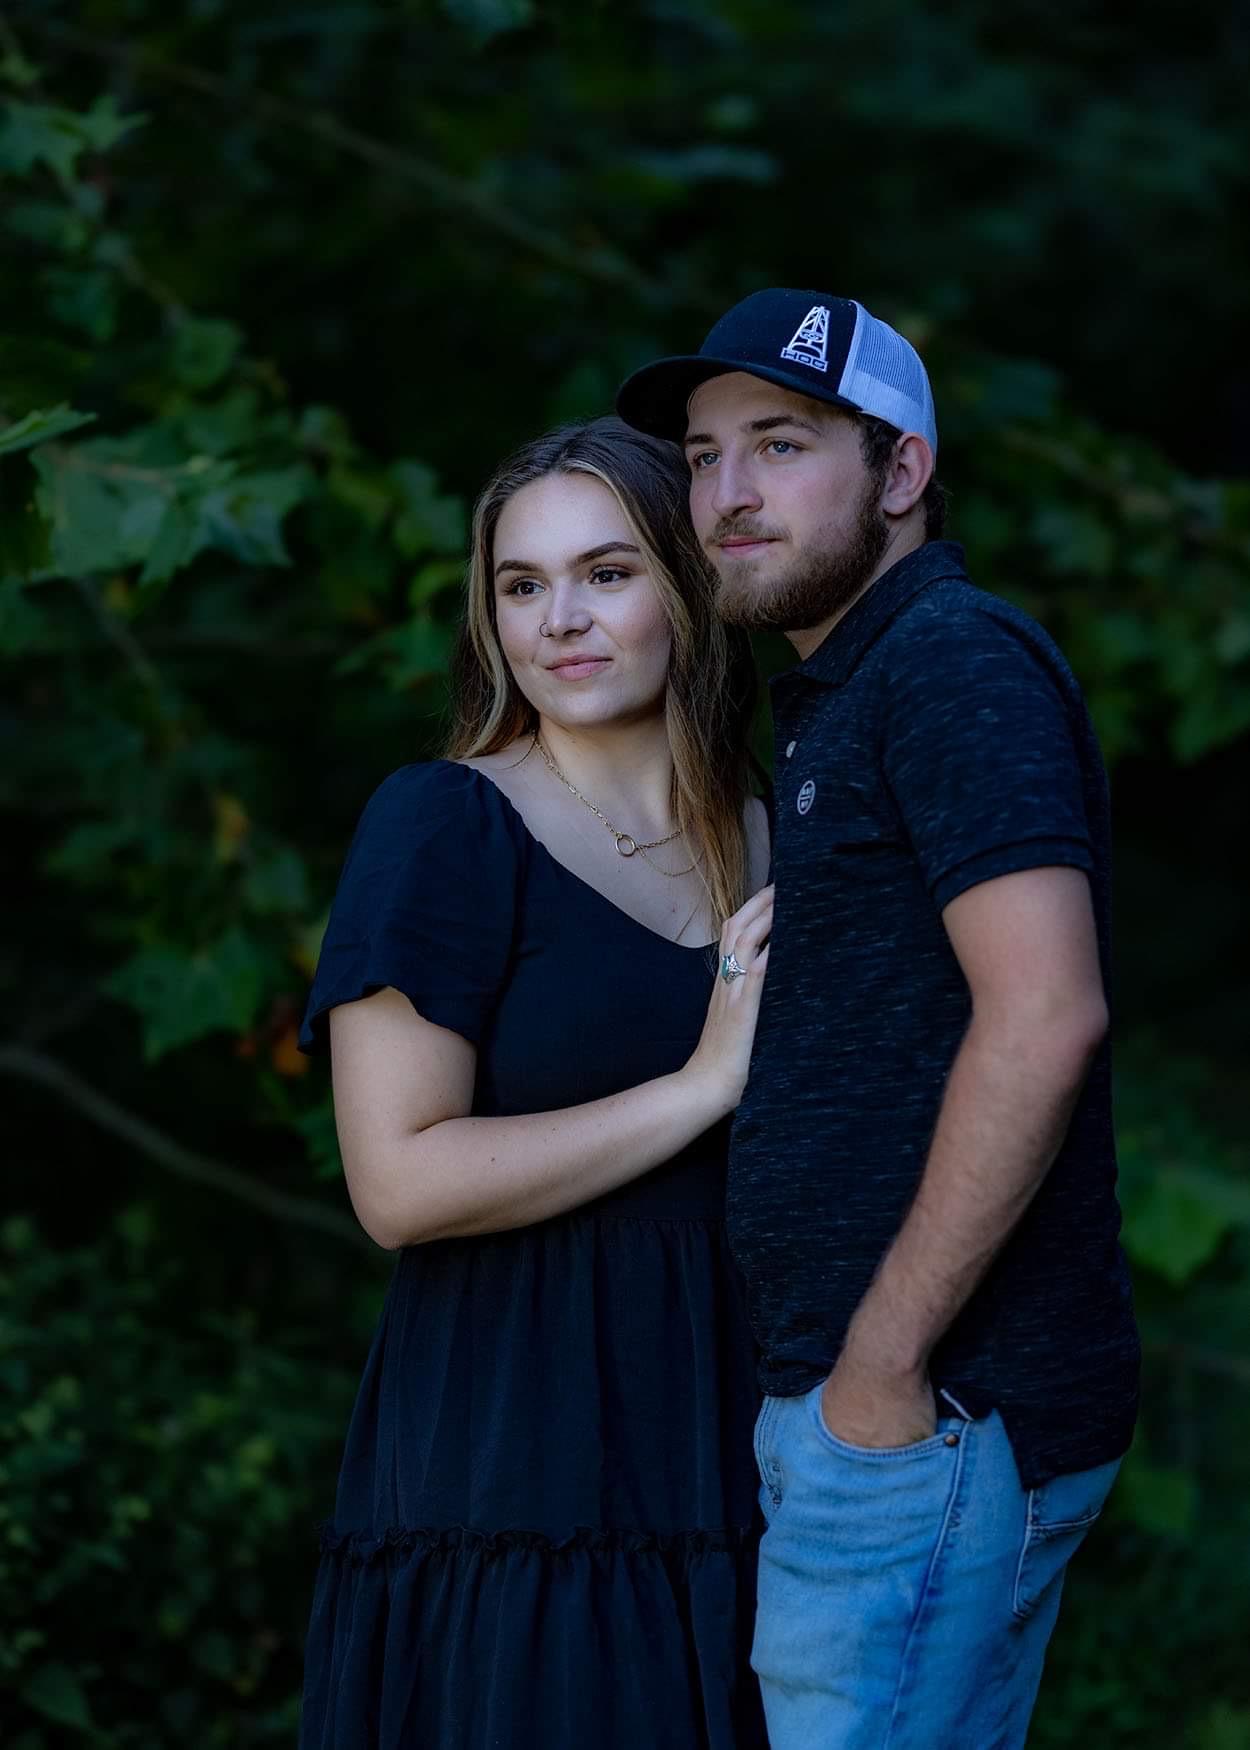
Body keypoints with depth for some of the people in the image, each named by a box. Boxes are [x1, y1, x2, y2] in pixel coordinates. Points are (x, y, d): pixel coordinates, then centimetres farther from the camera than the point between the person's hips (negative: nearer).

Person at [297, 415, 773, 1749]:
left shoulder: (774, 844, 11)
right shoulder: (444, 826, -5)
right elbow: (400, 1184, -15)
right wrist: (705, 1086, -14)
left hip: (727, 1467, 5)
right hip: (513, 1476, -5)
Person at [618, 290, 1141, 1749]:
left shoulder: (955, 659, -10)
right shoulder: (831, 706, 22)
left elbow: (1044, 1016, -22)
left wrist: (885, 1362, -20)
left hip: (931, 1408, -10)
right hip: (854, 1398, 10)